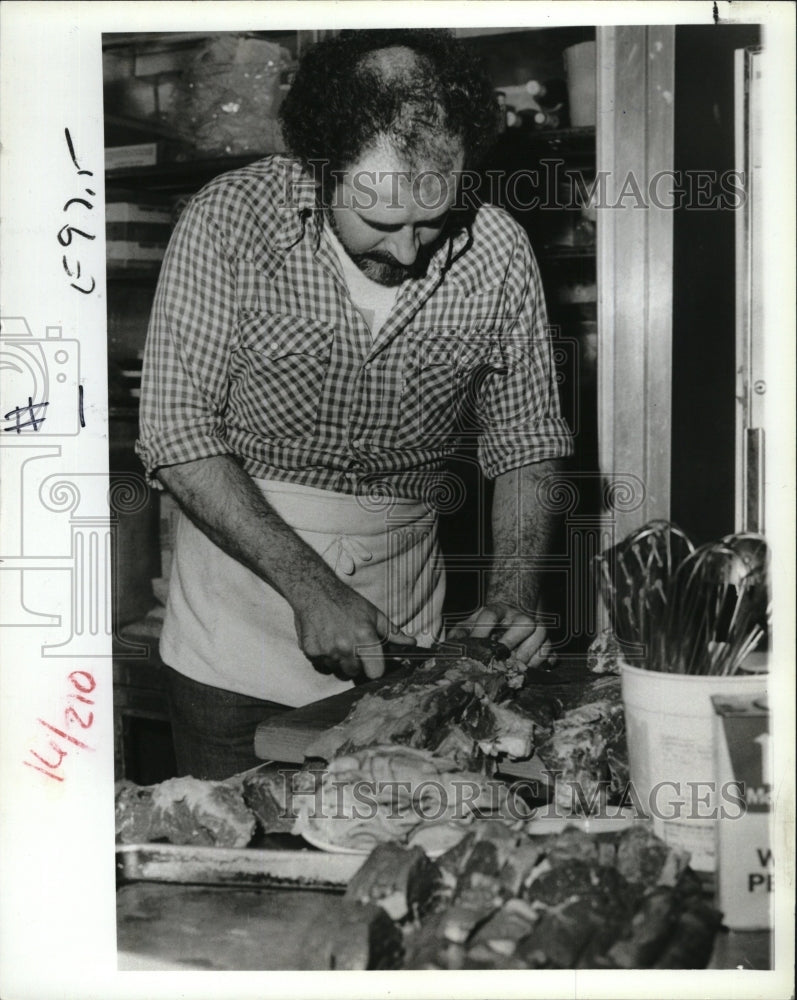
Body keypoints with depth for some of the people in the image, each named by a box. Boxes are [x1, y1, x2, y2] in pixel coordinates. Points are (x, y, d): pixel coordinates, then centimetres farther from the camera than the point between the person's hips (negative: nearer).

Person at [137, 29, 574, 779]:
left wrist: (513, 594, -14)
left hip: (405, 610, 2)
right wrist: (308, 584, -23)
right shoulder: (227, 220, -15)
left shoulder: (498, 253, -9)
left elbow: (526, 448, 0)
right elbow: (177, 431, -16)